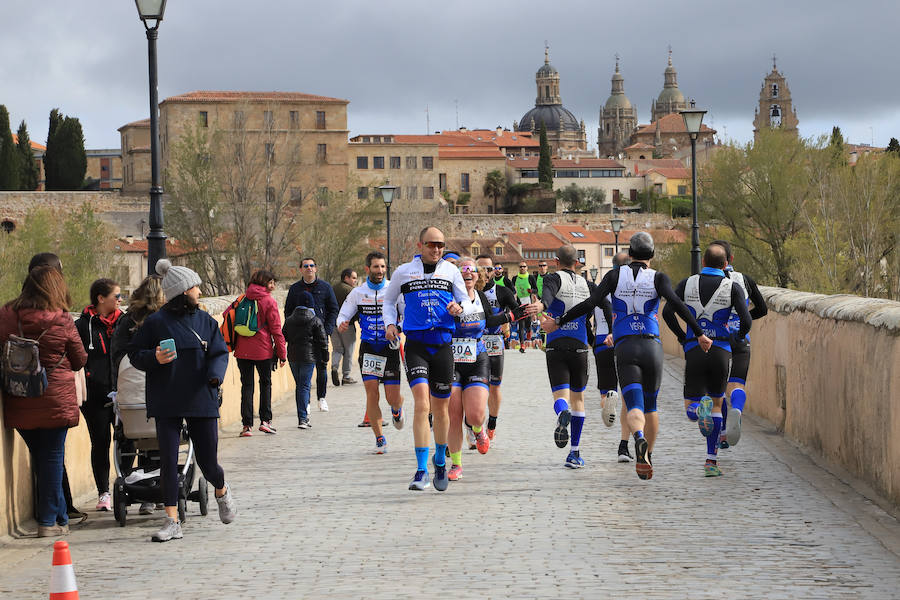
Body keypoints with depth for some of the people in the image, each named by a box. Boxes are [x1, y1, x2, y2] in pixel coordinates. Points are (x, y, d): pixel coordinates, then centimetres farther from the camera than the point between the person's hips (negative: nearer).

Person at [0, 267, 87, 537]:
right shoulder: (62, 320, -10)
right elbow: (80, 361, 1)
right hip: (56, 400, -3)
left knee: (39, 457, 14)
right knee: (52, 457, 5)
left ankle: (59, 516, 21)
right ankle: (49, 520, 7)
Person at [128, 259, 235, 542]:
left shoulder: (205, 320, 7)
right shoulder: (156, 322, -2)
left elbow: (220, 353, 7)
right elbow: (134, 354, 2)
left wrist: (215, 375, -13)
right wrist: (154, 358, -19)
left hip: (201, 400, 2)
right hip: (167, 402, -2)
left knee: (208, 462, 4)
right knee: (168, 461, -4)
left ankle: (222, 491, 38)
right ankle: (172, 522, 1)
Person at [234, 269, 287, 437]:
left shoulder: (242, 299, 5)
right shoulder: (269, 302, -7)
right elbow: (276, 329, -7)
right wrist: (282, 353, -1)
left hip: (242, 351, 3)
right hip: (263, 351, -3)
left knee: (247, 385, 7)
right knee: (265, 383, 14)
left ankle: (247, 425, 1)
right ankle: (265, 421, 10)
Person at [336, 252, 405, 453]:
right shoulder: (358, 293, 5)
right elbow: (343, 314, 14)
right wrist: (342, 324, -9)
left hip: (390, 347, -1)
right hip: (368, 347, 1)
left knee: (393, 398, -2)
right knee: (371, 392, -11)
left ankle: (397, 409, 38)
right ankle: (380, 439, -1)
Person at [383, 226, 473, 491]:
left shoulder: (451, 271, 10)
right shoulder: (404, 272, 8)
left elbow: (465, 300, 16)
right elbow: (389, 302, 20)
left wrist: (459, 306, -8)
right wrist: (390, 323, 2)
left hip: (442, 344, 2)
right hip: (416, 343, -2)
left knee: (441, 408, 10)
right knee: (422, 404, -17)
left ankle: (440, 461, 32)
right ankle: (421, 470, -16)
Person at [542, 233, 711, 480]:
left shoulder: (616, 275, 6)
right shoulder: (658, 278, 4)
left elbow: (590, 303, -2)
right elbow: (676, 303, -13)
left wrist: (558, 323, 6)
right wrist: (699, 334, -11)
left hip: (625, 348, -1)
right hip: (652, 346, 1)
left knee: (634, 408, -11)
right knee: (650, 405, 21)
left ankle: (639, 439, -43)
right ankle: (648, 456, 28)